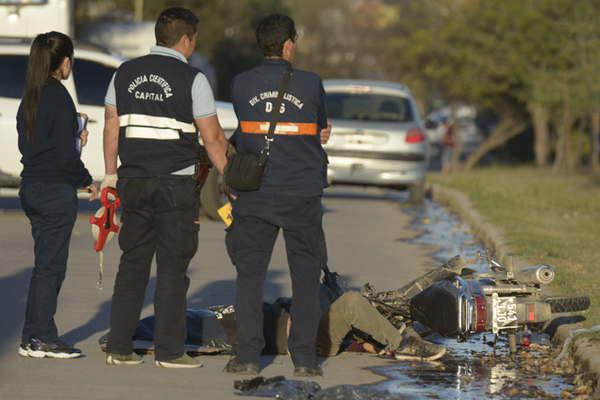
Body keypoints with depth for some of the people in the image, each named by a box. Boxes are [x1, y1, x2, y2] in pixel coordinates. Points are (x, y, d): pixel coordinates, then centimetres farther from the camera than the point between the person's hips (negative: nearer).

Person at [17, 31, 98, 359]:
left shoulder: (30, 98, 10)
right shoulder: (59, 97, -15)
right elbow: (65, 153, -18)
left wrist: (74, 139, 18)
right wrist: (86, 181, -4)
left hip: (32, 188, 8)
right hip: (56, 191, -8)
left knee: (46, 264, 14)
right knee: (51, 264, -1)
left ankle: (32, 338, 16)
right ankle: (44, 338, 3)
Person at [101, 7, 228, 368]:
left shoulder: (125, 74, 7)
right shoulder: (192, 79, -7)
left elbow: (112, 128, 11)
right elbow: (213, 139, -6)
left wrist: (111, 174, 19)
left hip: (134, 183, 5)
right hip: (177, 186, -5)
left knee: (132, 265, 11)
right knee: (172, 269, 1)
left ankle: (119, 348, 11)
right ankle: (170, 351, 2)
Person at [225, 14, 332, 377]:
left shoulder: (241, 85, -1)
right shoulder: (311, 84, -4)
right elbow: (322, 131, 9)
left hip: (255, 196, 1)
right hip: (303, 195, -1)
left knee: (250, 274, 7)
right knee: (306, 276, 8)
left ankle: (248, 355, 3)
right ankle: (305, 357, 5)